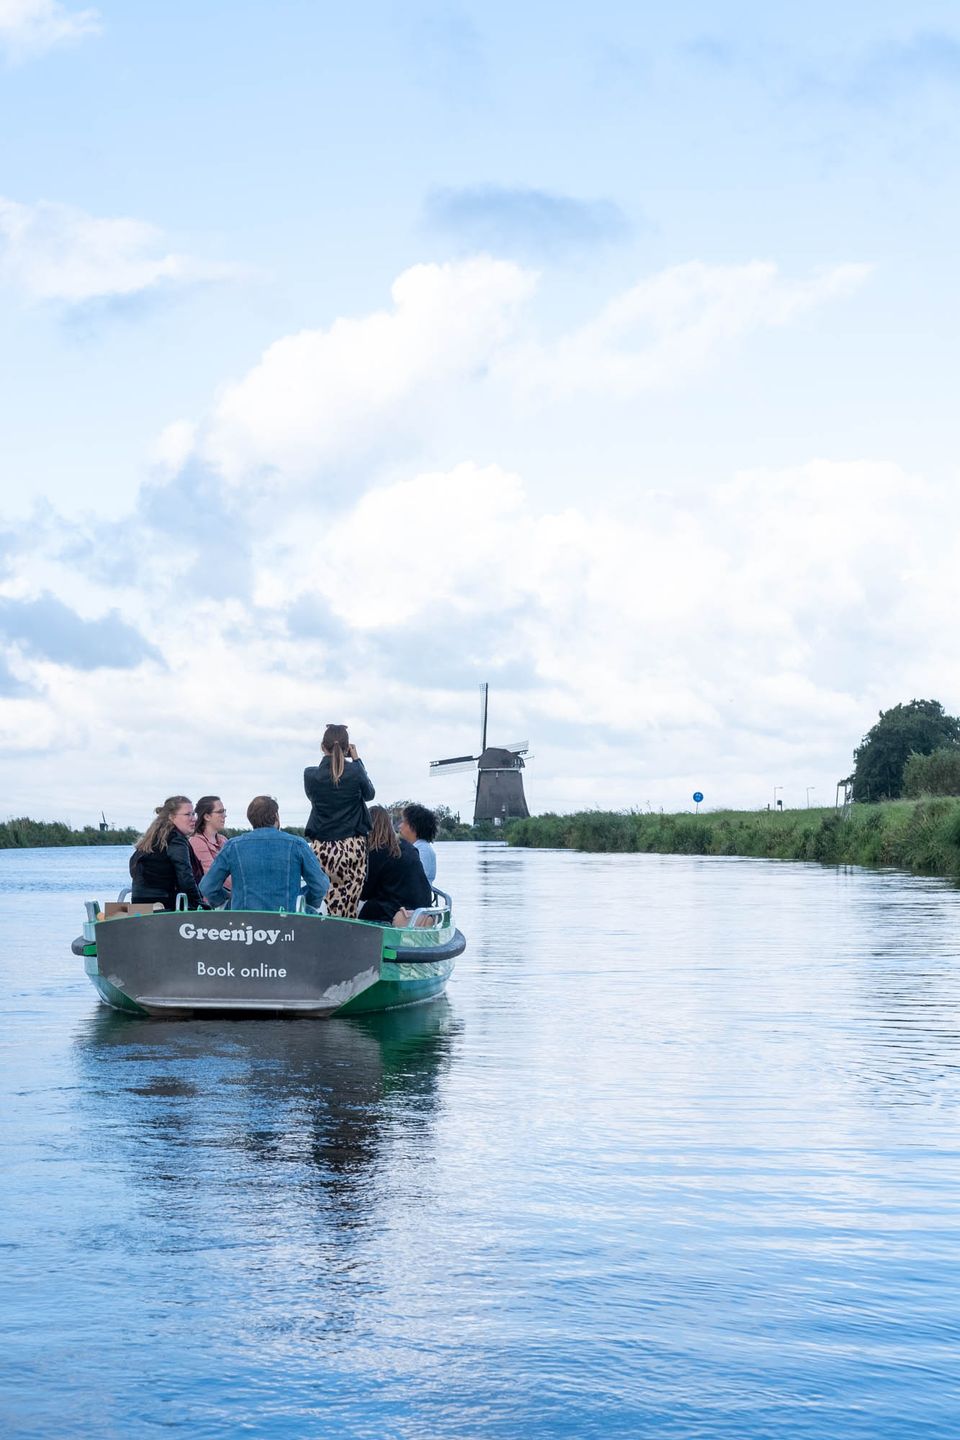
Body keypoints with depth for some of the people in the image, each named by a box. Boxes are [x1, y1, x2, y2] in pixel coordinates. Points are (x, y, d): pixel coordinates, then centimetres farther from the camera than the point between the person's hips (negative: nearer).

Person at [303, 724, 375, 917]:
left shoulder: (310, 774, -2)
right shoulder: (355, 771, -5)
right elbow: (369, 793, 15)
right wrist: (356, 760, 18)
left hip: (322, 848, 1)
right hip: (353, 847, -1)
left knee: (332, 906, 2)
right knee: (350, 909, 1)